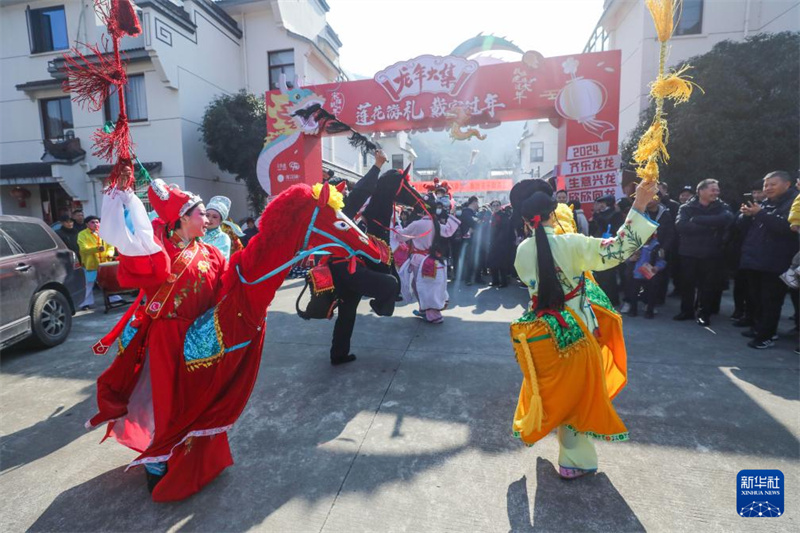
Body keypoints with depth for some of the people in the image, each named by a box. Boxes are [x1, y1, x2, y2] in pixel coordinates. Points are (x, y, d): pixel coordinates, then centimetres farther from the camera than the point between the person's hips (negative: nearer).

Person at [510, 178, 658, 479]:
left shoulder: (522, 251, -6)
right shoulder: (571, 244, -18)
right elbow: (617, 250, -25)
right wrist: (639, 206, -23)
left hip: (542, 332, 3)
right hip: (574, 332, -3)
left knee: (551, 386, 26)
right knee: (575, 391, 13)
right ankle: (575, 461, 28)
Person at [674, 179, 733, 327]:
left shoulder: (722, 207, 5)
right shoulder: (687, 208, 2)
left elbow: (727, 219, -19)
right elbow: (680, 226, -16)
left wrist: (696, 219, -18)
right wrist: (708, 226, -19)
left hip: (711, 253, 0)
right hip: (688, 252, 0)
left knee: (708, 285, 6)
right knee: (687, 283, 8)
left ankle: (704, 314, 19)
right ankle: (686, 310, 24)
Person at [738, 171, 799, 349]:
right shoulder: (764, 204, 17)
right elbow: (742, 226, 15)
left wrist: (760, 214, -20)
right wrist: (746, 215, -6)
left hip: (774, 263, -7)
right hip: (754, 259, 7)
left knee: (771, 300, -4)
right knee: (756, 298, 15)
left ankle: (766, 336, 0)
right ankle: (759, 327, 27)